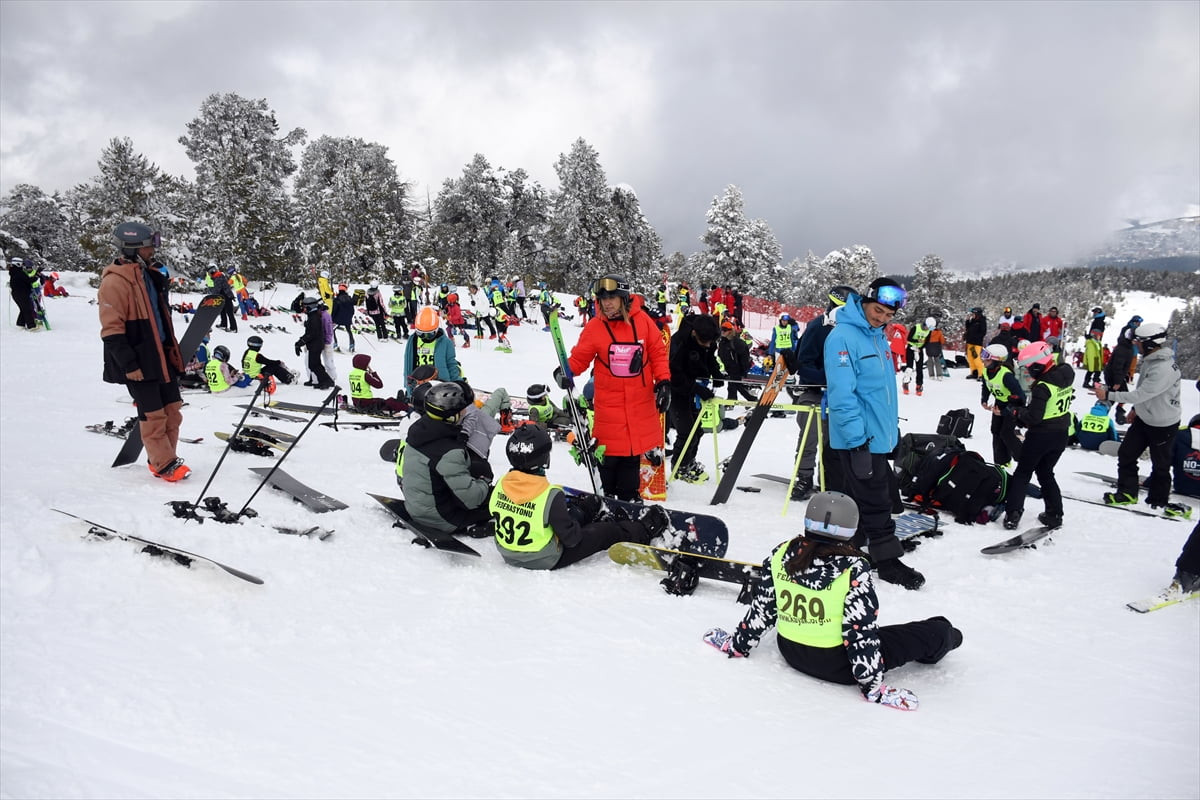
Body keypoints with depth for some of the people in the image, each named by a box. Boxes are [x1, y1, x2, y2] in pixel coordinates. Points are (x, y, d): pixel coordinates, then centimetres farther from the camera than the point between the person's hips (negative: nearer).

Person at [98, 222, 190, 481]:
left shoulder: (150, 275, 13)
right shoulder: (115, 282, -13)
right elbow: (111, 329, -16)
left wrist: (174, 349, 21)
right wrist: (128, 364, -19)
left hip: (162, 355, 8)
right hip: (139, 362, -8)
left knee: (172, 410, 10)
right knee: (153, 414, -2)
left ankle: (165, 458, 22)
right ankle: (164, 464, 8)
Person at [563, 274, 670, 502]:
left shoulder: (642, 320, -3)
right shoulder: (594, 327, -5)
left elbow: (658, 352, 5)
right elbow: (579, 358, 2)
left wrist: (663, 382, -2)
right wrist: (565, 371, -18)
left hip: (641, 402, 1)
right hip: (609, 403, -1)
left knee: (632, 454, 11)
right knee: (610, 454, 2)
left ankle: (628, 499, 25)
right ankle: (609, 496, 20)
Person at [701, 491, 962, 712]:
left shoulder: (780, 554, -9)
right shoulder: (854, 569, -21)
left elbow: (761, 609, -1)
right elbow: (861, 631, -17)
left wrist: (738, 645, 13)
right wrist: (872, 684, -8)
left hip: (790, 652, 5)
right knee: (935, 632, 10)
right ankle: (942, 640, 38)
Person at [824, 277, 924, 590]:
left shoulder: (877, 336, 11)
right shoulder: (843, 337, -18)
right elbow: (842, 395, -24)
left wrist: (893, 427, 23)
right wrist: (858, 441, -25)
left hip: (878, 435, 9)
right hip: (859, 439, -9)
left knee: (866, 498, 16)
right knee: (875, 502, 0)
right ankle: (888, 561, 13)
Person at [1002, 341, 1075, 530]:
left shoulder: (1042, 386, -25)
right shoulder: (1065, 375, 0)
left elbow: (1034, 417, -25)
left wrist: (1016, 412, -7)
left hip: (1041, 434, -7)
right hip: (1062, 433, 7)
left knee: (1023, 472, 6)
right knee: (1046, 472, 20)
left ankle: (1013, 514, 1)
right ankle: (1054, 514, 18)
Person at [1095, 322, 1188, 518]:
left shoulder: (1163, 369, -32)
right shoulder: (1150, 359, -1)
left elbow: (1140, 394, -31)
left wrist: (1108, 395, -25)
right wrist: (1136, 408, 21)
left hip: (1163, 425, -9)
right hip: (1144, 418, 9)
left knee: (1160, 464, 9)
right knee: (1126, 454, 11)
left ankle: (1158, 500, 27)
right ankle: (1127, 493, 24)